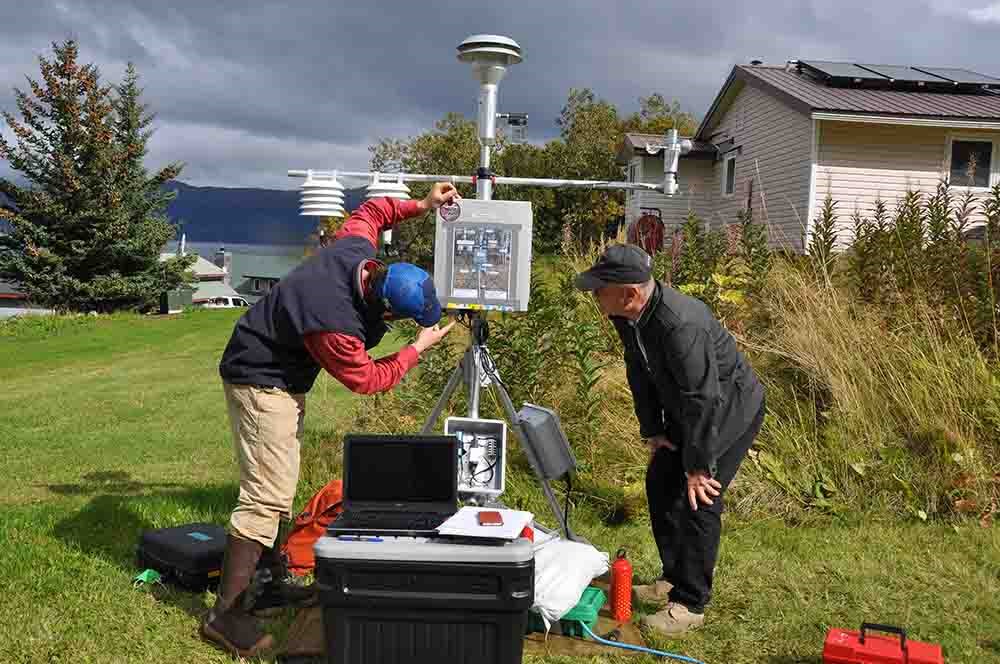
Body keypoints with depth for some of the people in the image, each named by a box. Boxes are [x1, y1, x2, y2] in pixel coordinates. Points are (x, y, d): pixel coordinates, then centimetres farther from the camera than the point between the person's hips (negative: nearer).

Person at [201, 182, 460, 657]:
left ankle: (273, 579, 26)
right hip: (261, 384, -10)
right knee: (266, 495, -14)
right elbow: (369, 379, -17)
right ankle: (226, 615, -9)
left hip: (281, 377, 10)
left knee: (280, 486, 15)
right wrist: (418, 347, -7)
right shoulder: (334, 325, -34)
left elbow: (369, 211, 12)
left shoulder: (353, 250, -12)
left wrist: (421, 205, 3)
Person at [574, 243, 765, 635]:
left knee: (697, 499, -12)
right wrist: (653, 431, 7)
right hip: (687, 409, 9)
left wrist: (699, 466, -25)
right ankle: (674, 578, 29)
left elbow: (703, 401, -33)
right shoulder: (627, 316, -10)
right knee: (660, 485, 13)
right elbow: (639, 373, 5)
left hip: (730, 409, -9)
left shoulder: (681, 324, -38)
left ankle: (690, 605, 2)